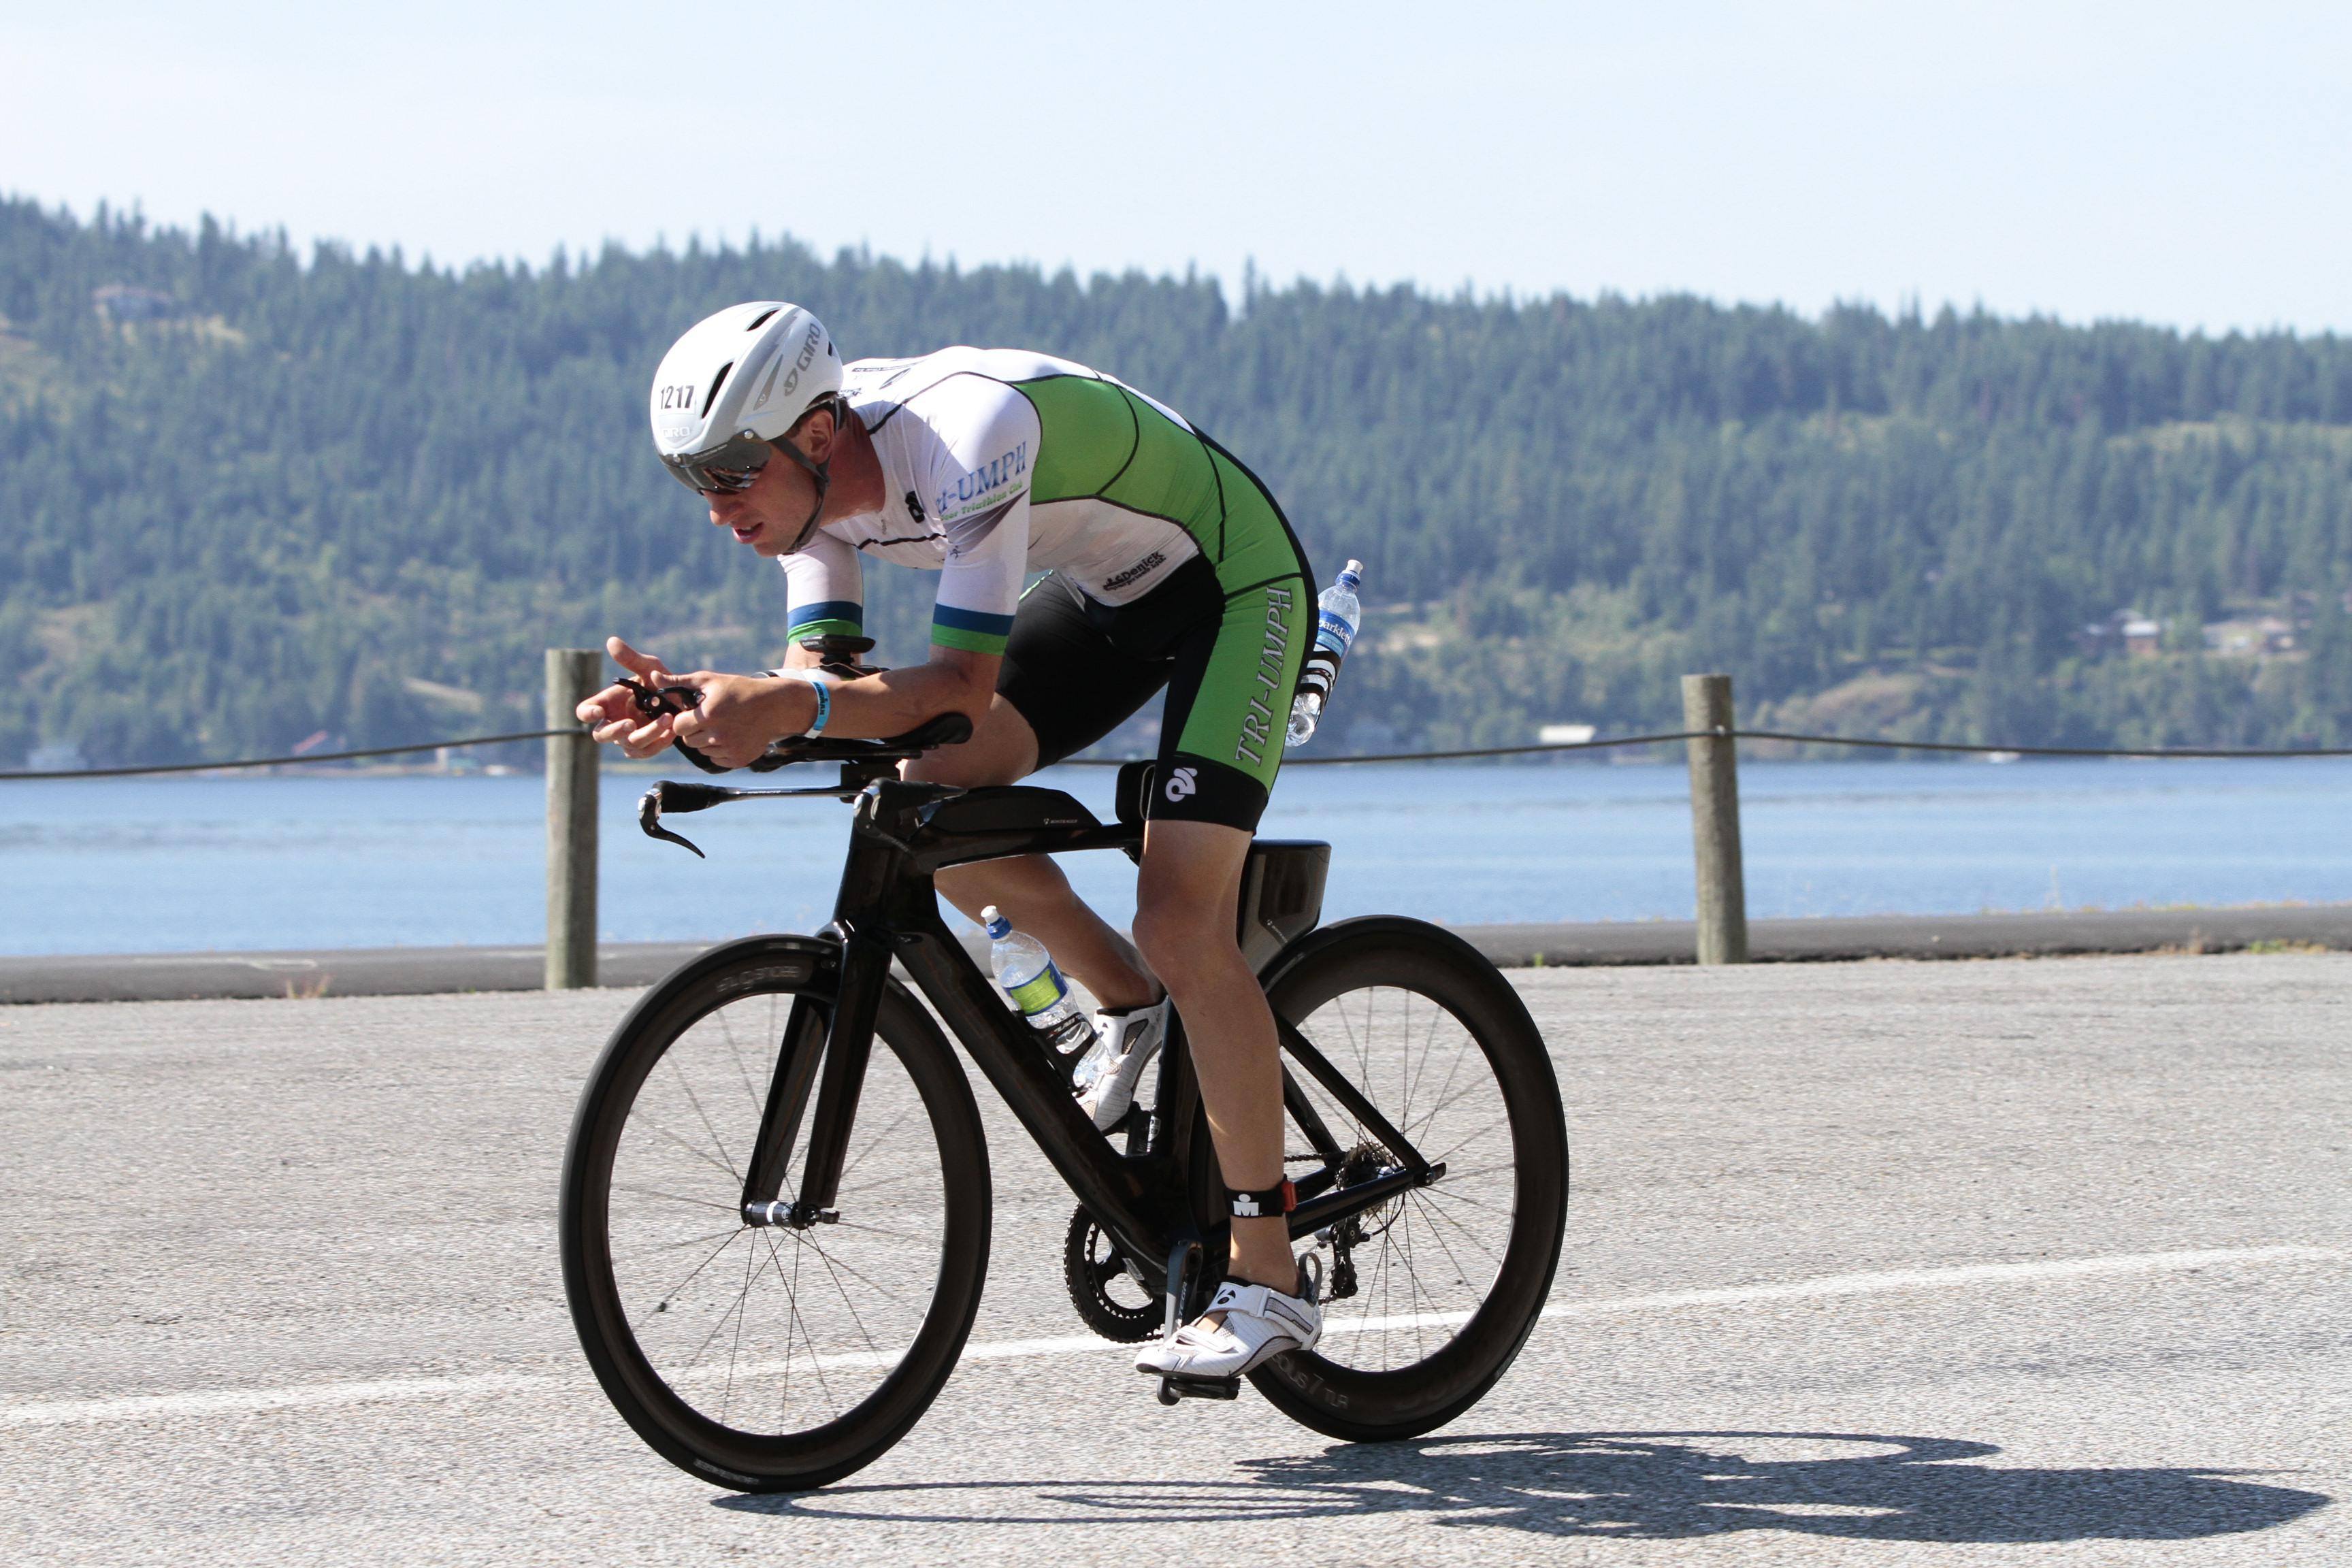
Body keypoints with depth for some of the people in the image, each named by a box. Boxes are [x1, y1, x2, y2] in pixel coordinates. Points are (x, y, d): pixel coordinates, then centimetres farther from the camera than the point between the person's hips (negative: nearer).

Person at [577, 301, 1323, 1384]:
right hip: (1108, 586, 8)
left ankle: (1270, 1280, -11)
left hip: (1236, 582, -8)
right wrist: (700, 705, -31)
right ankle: (1132, 1007, 12)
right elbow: (826, 677, -12)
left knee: (1180, 918, -18)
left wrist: (792, 707, -50)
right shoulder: (806, 477, -12)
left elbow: (962, 687, -37)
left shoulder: (970, 432, -36)